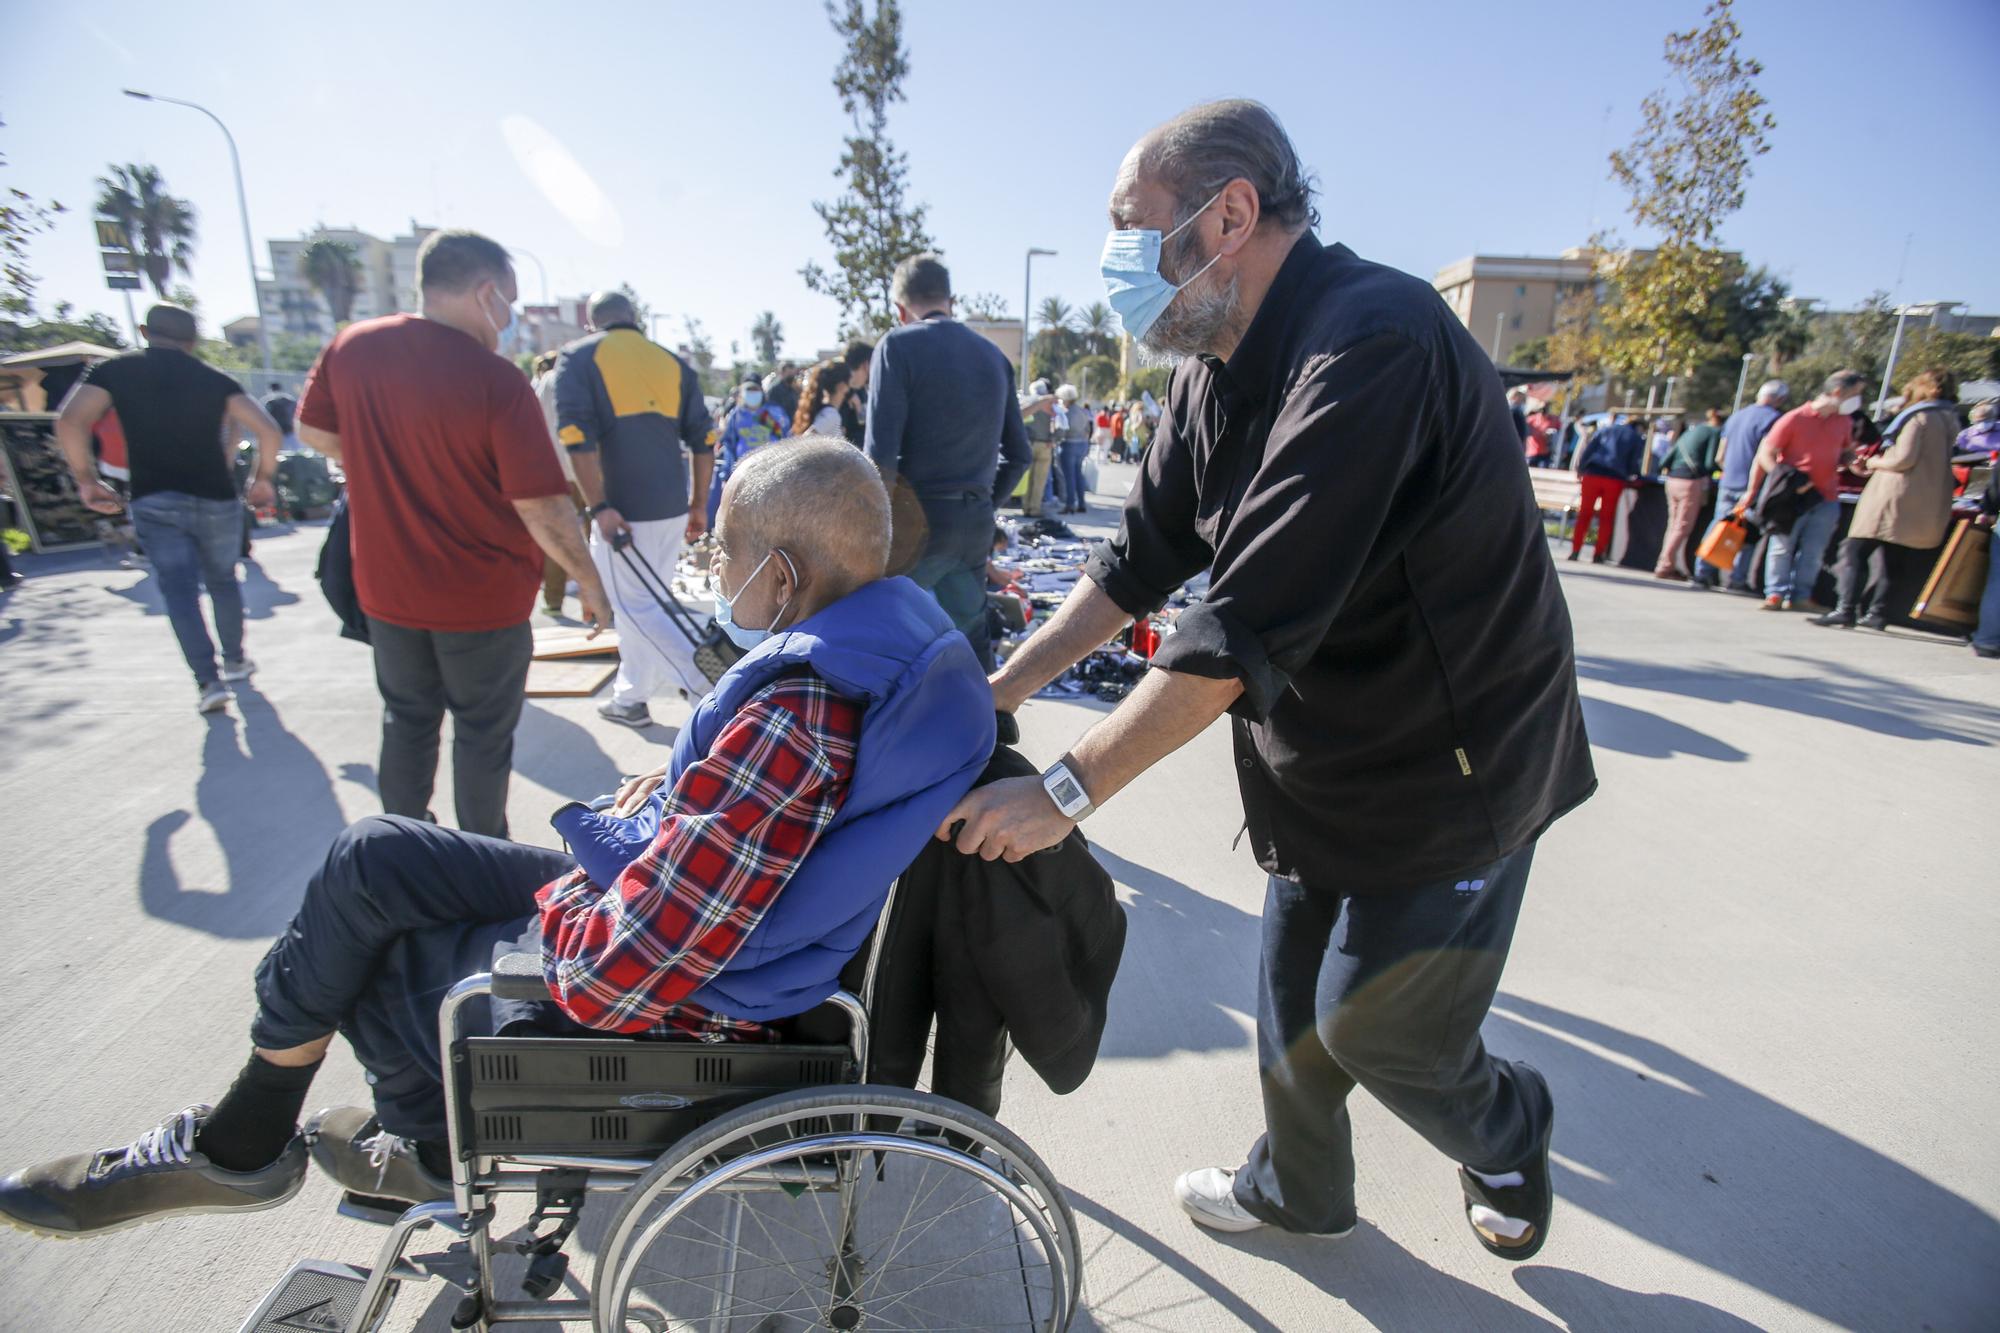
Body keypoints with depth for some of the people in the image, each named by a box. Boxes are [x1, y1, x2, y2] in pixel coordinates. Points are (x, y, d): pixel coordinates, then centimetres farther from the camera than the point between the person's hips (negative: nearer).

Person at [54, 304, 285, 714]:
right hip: (216, 500, 1)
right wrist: (263, 479, 4)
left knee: (179, 590, -3)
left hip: (155, 502, -1)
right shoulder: (214, 379, 4)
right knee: (223, 581, 18)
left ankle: (209, 681, -13)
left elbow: (70, 421, -12)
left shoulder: (115, 370, 3)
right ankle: (235, 660, 30)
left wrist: (86, 479, -1)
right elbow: (269, 430, -7)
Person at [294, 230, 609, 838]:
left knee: (407, 719, 21)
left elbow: (313, 431, 11)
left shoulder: (351, 347, -5)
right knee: (483, 733, 11)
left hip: (386, 588, 5)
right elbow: (543, 507, -22)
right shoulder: (498, 382, -22)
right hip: (482, 601, -5)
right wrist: (587, 579, -11)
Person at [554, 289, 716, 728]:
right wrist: (698, 505, 14)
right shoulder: (674, 363, 12)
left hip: (623, 508, -5)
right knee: (645, 603, 17)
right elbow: (702, 442, 7)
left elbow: (578, 439, -13)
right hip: (673, 507, 5)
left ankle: (713, 688, -7)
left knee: (636, 609, 3)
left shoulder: (579, 358, 1)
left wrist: (599, 507, -15)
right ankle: (630, 698, 25)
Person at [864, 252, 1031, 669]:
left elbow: (881, 451, -15)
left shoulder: (899, 344, -5)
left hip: (919, 519, -6)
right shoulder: (993, 355, 13)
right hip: (977, 521, 6)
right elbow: (1017, 454, 15)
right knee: (971, 636, 14)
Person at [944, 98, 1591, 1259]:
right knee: (1294, 1004, 17)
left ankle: (1507, 1138, 41)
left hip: (1450, 762, -7)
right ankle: (1299, 1191, 44)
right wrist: (1002, 689, -1)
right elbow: (1142, 562, 5)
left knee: (1374, 1027, 6)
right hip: (1319, 762, 8)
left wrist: (1065, 792, -28)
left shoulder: (1369, 343, -28)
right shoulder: (1219, 373, 2)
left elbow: (1248, 625, -33)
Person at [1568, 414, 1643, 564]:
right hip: (1615, 479, 0)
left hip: (1592, 475, 0)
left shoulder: (1604, 429, 15)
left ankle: (1575, 551, -2)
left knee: (1584, 514, 4)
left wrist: (1580, 470, 8)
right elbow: (1634, 463, 7)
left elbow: (1588, 450, 5)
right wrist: (1632, 476, 23)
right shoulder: (1636, 438, 14)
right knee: (1606, 518, 8)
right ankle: (1598, 554, 6)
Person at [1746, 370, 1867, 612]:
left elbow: (1845, 451, 25)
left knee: (1813, 551, 4)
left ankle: (1801, 595, 11)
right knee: (1782, 546, 0)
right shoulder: (1794, 419, -9)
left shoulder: (1845, 422, 8)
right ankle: (1775, 593, 7)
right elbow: (1765, 453, -9)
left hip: (1826, 497, 5)